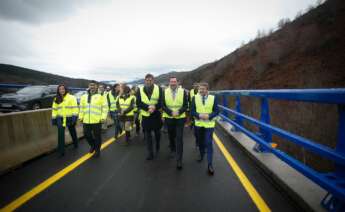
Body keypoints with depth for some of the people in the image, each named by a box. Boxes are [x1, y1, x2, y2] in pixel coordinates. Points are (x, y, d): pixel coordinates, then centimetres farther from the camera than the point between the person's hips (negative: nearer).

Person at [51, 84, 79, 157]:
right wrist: (53, 118, 7)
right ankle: (61, 150, -2)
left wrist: (74, 116, -19)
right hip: (60, 118, 3)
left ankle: (75, 144, 38)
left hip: (69, 118, -2)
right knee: (60, 134, -8)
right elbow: (54, 109, 12)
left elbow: (75, 108, -11)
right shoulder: (56, 99, 9)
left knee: (72, 132, 15)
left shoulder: (71, 97, -5)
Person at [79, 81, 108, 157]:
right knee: (87, 134, 13)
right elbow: (82, 108, 17)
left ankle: (97, 150, 25)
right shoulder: (84, 96, 12)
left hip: (97, 120, -4)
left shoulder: (100, 96, -4)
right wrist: (81, 117, 13)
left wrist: (103, 117, -11)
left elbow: (105, 107, -6)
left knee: (97, 136, 6)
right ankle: (92, 145, 40)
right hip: (86, 120, 5)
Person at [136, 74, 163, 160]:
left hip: (156, 115, 0)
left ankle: (157, 147, 42)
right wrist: (148, 107, -24)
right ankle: (150, 153, 15)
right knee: (147, 135, 3)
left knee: (157, 132, 17)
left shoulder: (159, 89, -4)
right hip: (145, 116, 0)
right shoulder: (140, 90, -2)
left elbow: (161, 102, -9)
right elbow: (138, 103, -8)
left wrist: (154, 107, -27)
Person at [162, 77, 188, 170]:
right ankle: (172, 150, 47)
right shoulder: (165, 92, -2)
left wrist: (178, 112, -20)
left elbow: (185, 105, -4)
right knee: (171, 136, 19)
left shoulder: (182, 91, -5)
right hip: (169, 118, 2)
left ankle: (179, 160, 0)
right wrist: (171, 112, -19)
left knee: (179, 138, -6)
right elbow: (163, 105, -4)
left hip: (180, 118, -2)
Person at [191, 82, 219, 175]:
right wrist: (199, 115, -21)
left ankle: (210, 164, 2)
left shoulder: (213, 98, -4)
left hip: (209, 124, -2)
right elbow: (192, 111, -4)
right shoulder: (195, 98, -2)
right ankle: (201, 156, 43)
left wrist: (208, 116, -21)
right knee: (200, 142, 18)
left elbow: (216, 111, -4)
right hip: (198, 124, 2)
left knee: (208, 143, -6)